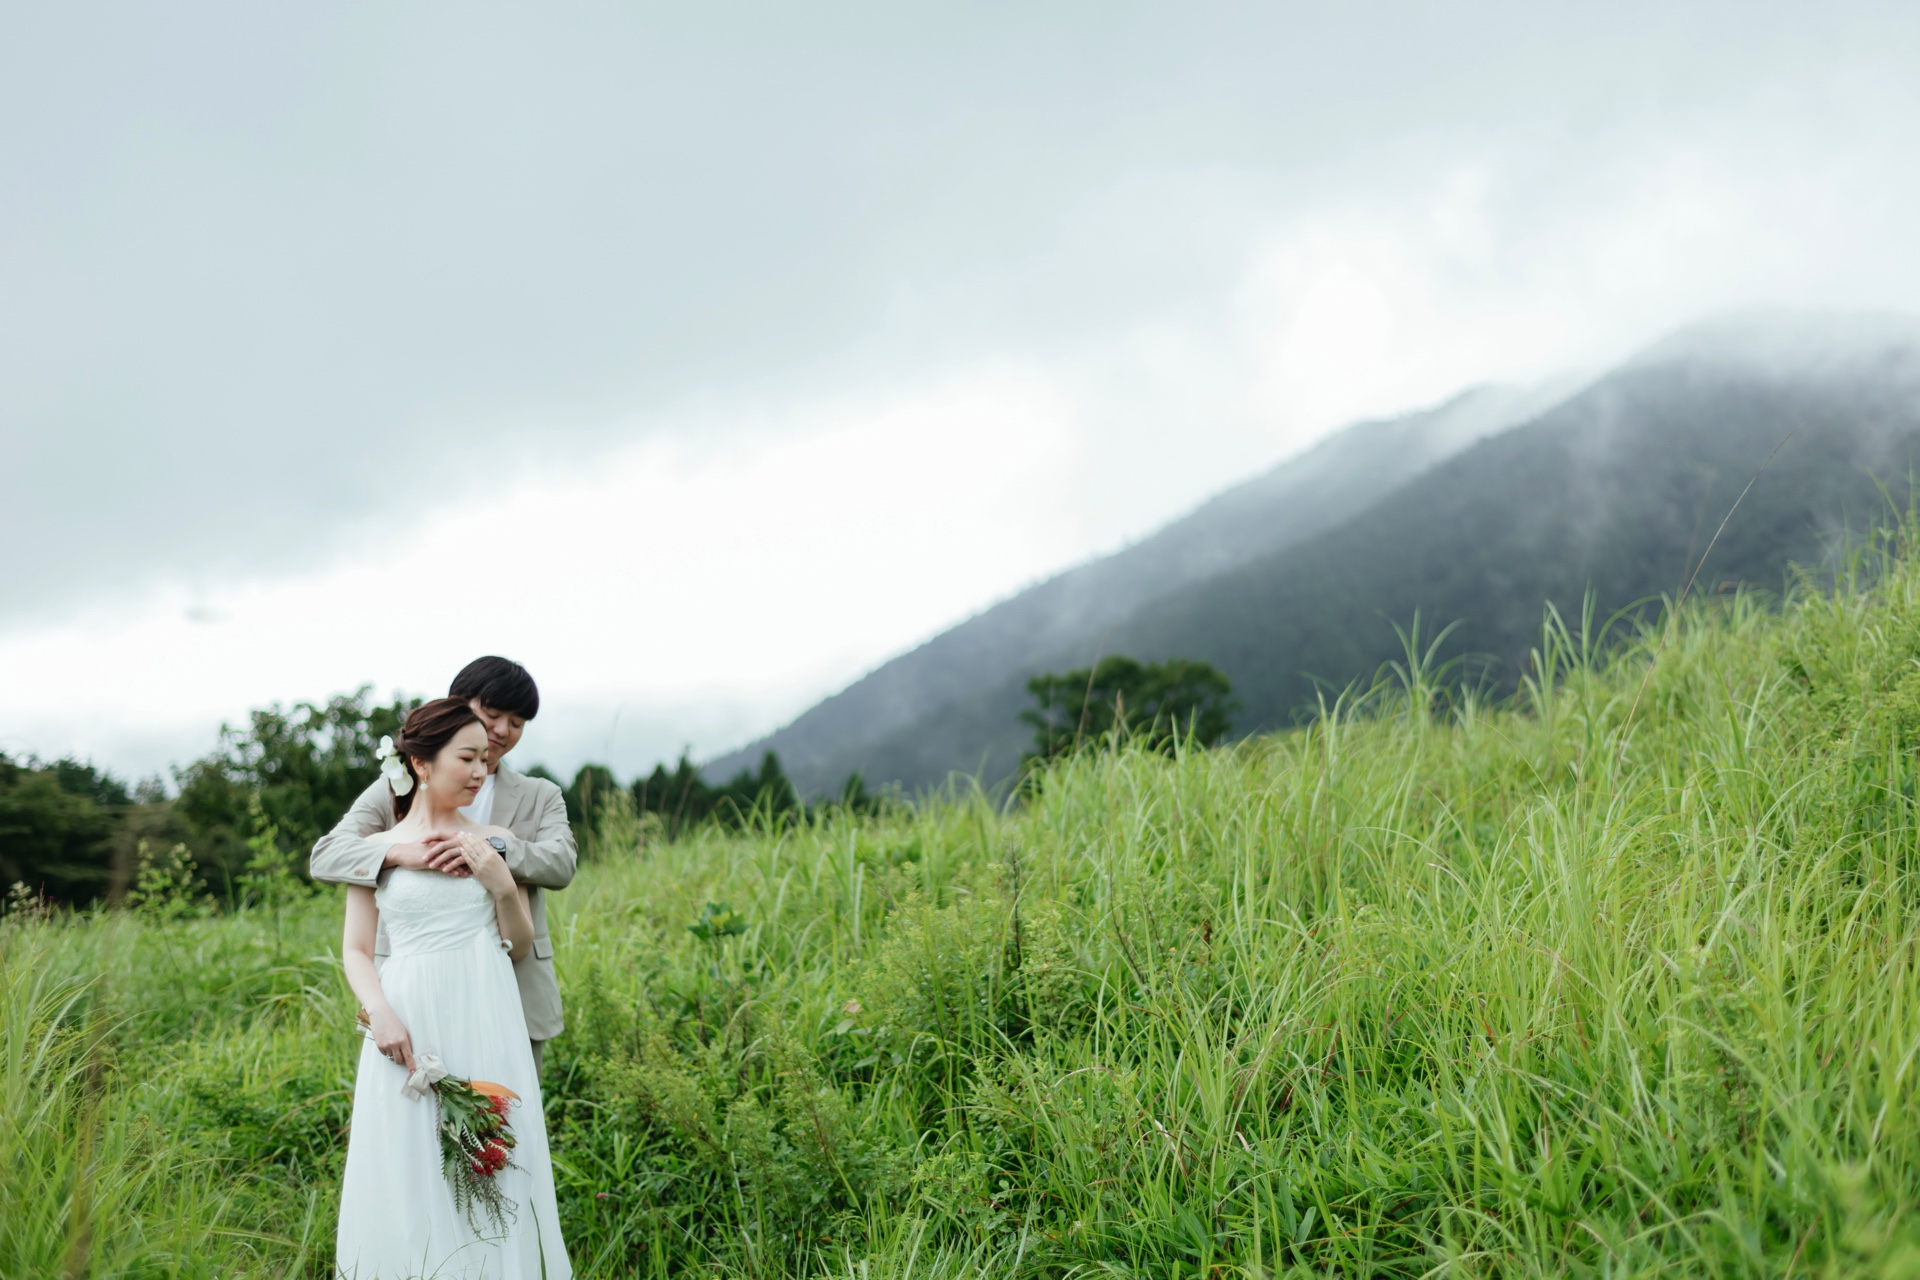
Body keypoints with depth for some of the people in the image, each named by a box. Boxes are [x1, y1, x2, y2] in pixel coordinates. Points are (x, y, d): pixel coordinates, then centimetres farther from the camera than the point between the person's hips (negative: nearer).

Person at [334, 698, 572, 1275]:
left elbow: (519, 948, 11)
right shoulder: (377, 849, 5)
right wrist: (378, 1012, -12)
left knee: (492, 1176, 2)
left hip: (486, 1028, 1)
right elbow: (356, 949, 5)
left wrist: (503, 886, -6)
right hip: (409, 1029, -1)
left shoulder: (497, 843, 8)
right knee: (410, 1179, 2)